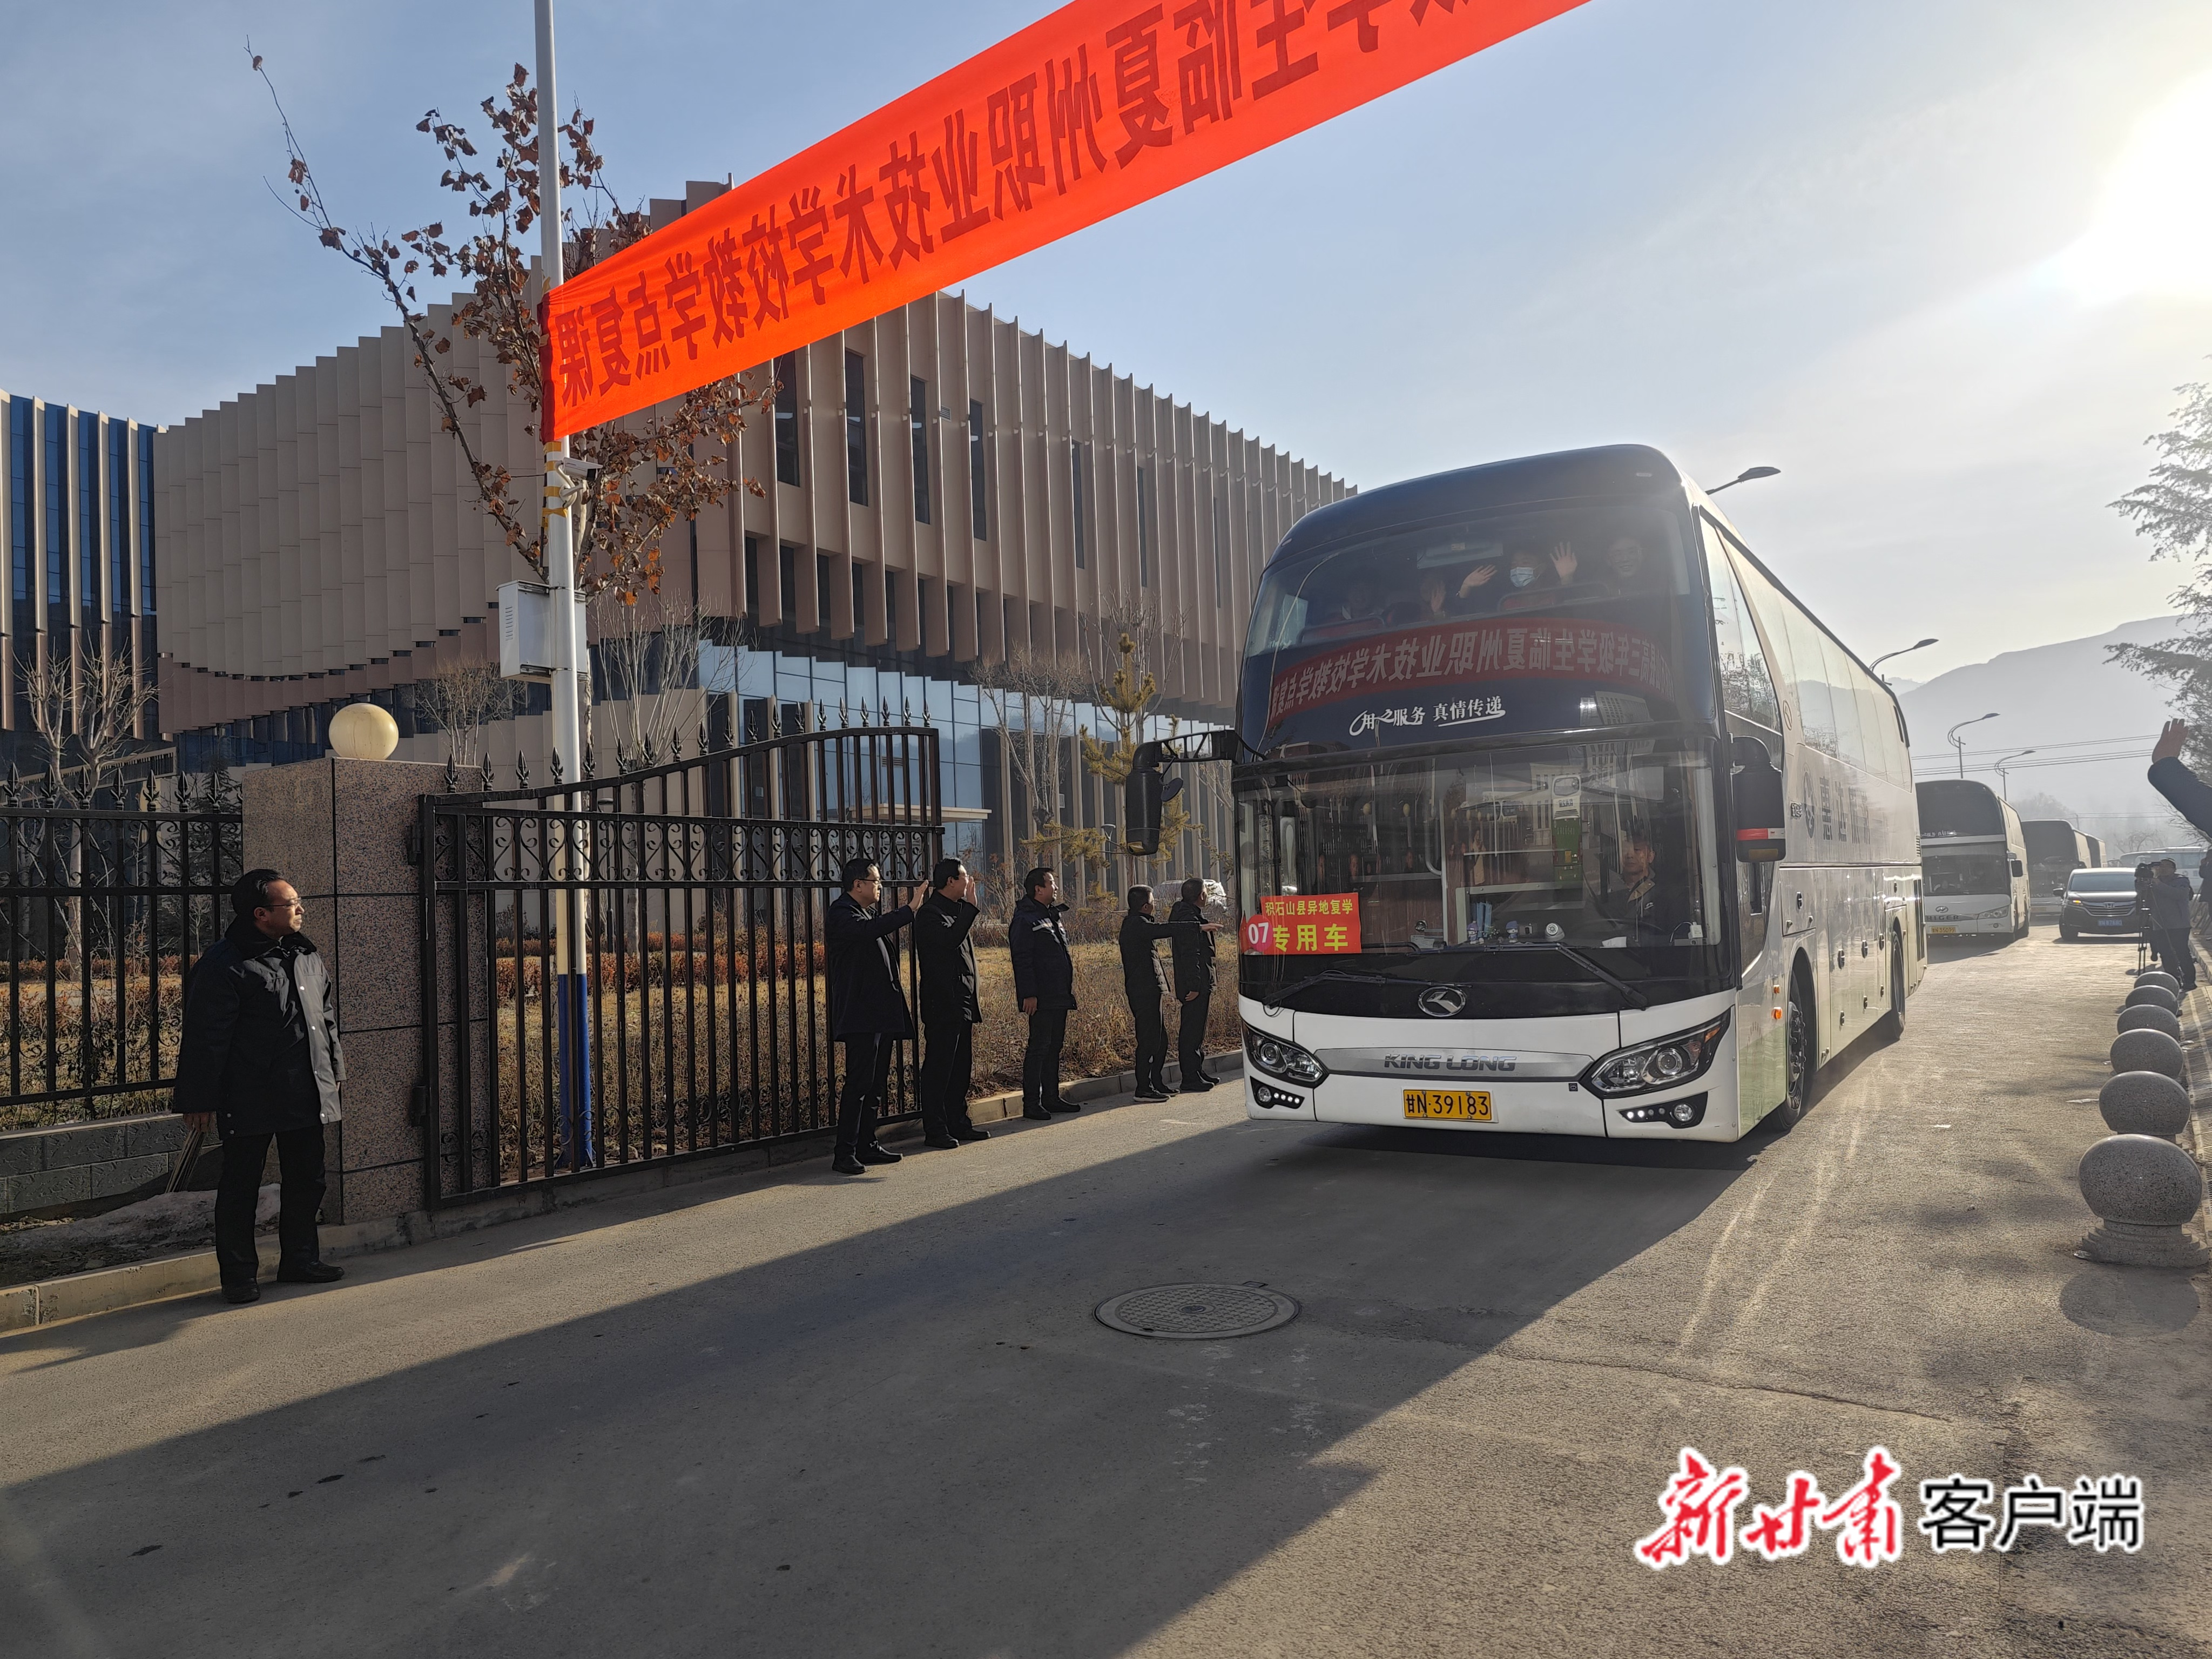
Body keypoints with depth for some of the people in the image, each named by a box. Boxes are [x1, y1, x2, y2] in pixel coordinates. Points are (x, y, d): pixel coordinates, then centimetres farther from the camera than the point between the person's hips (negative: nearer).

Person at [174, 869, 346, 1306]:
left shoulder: (306, 954, 10)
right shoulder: (223, 965, -13)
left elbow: (328, 1014, 20)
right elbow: (205, 1037, -13)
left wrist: (335, 1069, 20)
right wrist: (201, 1101, -12)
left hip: (307, 1094, 7)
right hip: (250, 1100, -7)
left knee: (307, 1180, 13)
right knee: (241, 1186, 5)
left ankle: (301, 1260, 26)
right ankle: (239, 1274, 16)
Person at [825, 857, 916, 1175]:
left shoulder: (870, 913, 19)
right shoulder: (842, 913, -10)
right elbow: (868, 931, -32)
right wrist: (909, 910, -31)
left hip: (883, 1014, 10)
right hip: (860, 1016, -10)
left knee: (877, 1083, 13)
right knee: (858, 1084, -9)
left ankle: (867, 1145, 21)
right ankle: (845, 1154, -5)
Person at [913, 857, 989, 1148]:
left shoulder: (955, 911, 18)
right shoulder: (931, 913, -11)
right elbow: (950, 939, -30)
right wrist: (971, 906, -21)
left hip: (963, 1004, 10)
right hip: (942, 1005, -10)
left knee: (962, 1068, 14)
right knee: (938, 1068, -4)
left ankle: (958, 1124, 22)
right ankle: (935, 1131, 1)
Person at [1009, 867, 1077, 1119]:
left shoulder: (1053, 916, 18)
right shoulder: (1025, 920, -11)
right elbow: (1022, 960, -17)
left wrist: (1068, 991, 20)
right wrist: (1028, 994, -22)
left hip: (1059, 997, 9)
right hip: (1041, 999, -9)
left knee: (1054, 1046, 13)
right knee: (1039, 1046, -7)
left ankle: (1051, 1098, 20)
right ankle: (1031, 1103, -3)